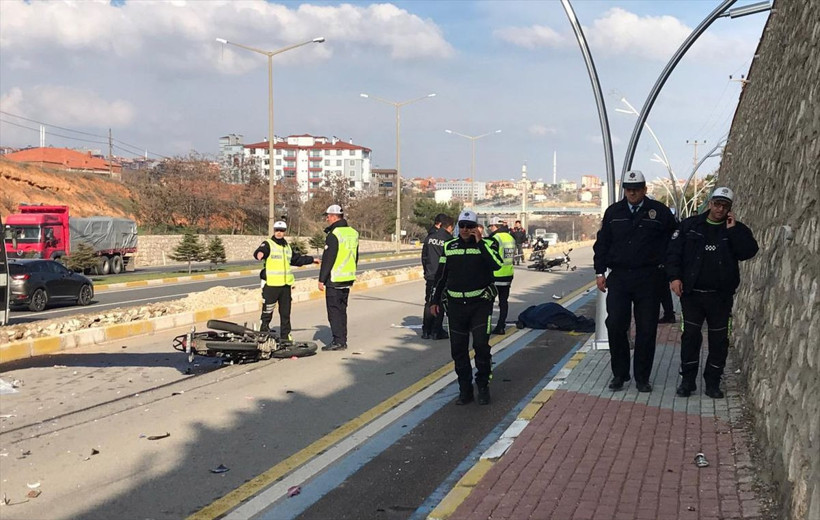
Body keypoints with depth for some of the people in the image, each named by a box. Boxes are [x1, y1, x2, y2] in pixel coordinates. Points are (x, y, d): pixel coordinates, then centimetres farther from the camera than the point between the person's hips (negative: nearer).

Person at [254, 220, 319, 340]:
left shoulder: (287, 247, 20)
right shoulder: (268, 244, -3)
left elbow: (297, 259, 33)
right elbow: (260, 251, -25)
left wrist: (311, 259, 35)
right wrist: (260, 253, -48)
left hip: (286, 285, 7)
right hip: (271, 284, -7)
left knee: (285, 312, 11)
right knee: (267, 312, -5)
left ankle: (285, 336, 19)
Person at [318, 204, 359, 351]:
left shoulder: (334, 234, -15)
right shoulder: (353, 233, 12)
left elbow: (328, 259, -17)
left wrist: (322, 279, -12)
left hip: (335, 279, -8)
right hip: (348, 279, 8)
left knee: (334, 310, -3)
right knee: (342, 310, 14)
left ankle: (338, 341, -3)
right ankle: (342, 340, 17)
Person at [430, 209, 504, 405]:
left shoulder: (486, 245, 0)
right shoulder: (450, 246, 9)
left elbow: (497, 264, -21)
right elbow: (440, 275, 15)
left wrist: (480, 242, -19)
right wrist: (435, 300, 12)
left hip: (480, 303, -3)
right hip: (455, 305, 3)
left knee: (481, 345, -10)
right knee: (458, 349, 5)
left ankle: (483, 386, 6)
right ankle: (465, 389, 16)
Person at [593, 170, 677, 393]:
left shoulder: (659, 212, 1)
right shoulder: (613, 212, 9)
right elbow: (602, 243, 13)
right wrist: (600, 272, 6)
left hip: (648, 280, -2)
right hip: (619, 277, 2)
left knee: (646, 330, 2)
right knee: (615, 326, -4)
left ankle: (642, 377, 14)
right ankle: (619, 374, 10)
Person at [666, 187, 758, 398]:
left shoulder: (736, 230, 5)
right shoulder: (690, 225, 4)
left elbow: (748, 252, -12)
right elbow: (673, 252, 1)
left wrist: (733, 229, -14)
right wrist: (674, 277, -10)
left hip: (720, 296, 1)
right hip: (691, 293, -1)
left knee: (719, 339, 6)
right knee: (690, 336, 1)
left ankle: (712, 383, 17)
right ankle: (687, 380, 12)